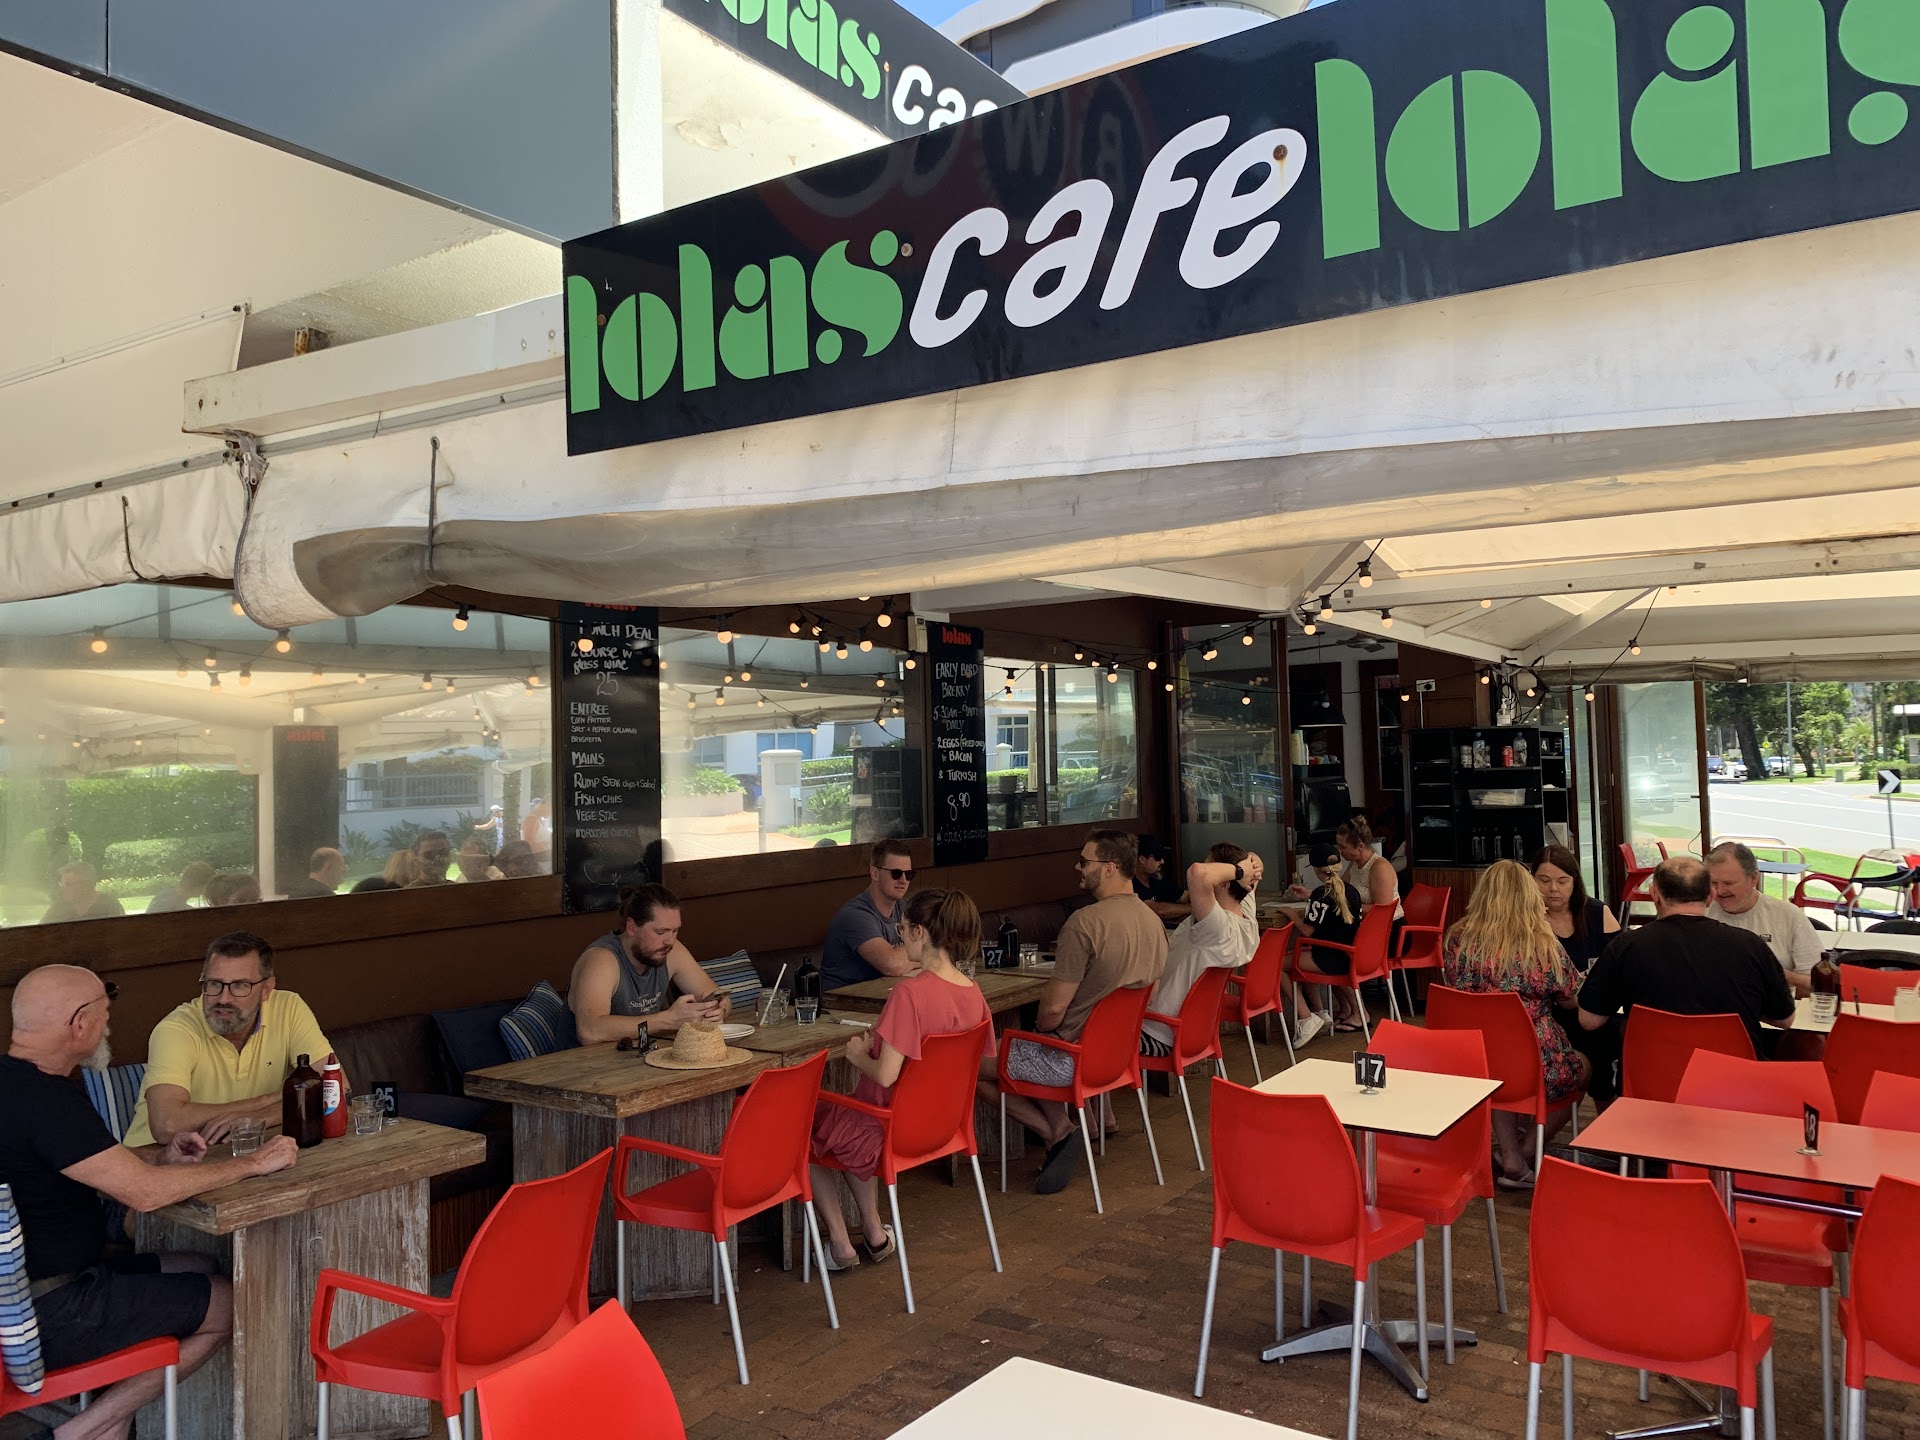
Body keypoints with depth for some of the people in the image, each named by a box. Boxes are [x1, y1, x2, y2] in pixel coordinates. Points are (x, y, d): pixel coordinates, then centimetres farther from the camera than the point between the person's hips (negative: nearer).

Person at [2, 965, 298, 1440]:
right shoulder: (45, 1100, -27)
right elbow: (144, 1192, -28)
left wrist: (162, 1158, 0)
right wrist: (252, 1162, -17)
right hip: (50, 1316, -10)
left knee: (201, 1270, 17)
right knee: (228, 1304, 0)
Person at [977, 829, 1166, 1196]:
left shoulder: (1085, 922, -24)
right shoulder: (1154, 922, 2)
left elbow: (1054, 1008, -22)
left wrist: (1039, 1028, 0)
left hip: (1073, 1057, -8)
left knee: (971, 1065, 7)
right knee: (1038, 1049, 32)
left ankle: (1057, 1132, 3)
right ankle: (1061, 1127, 15)